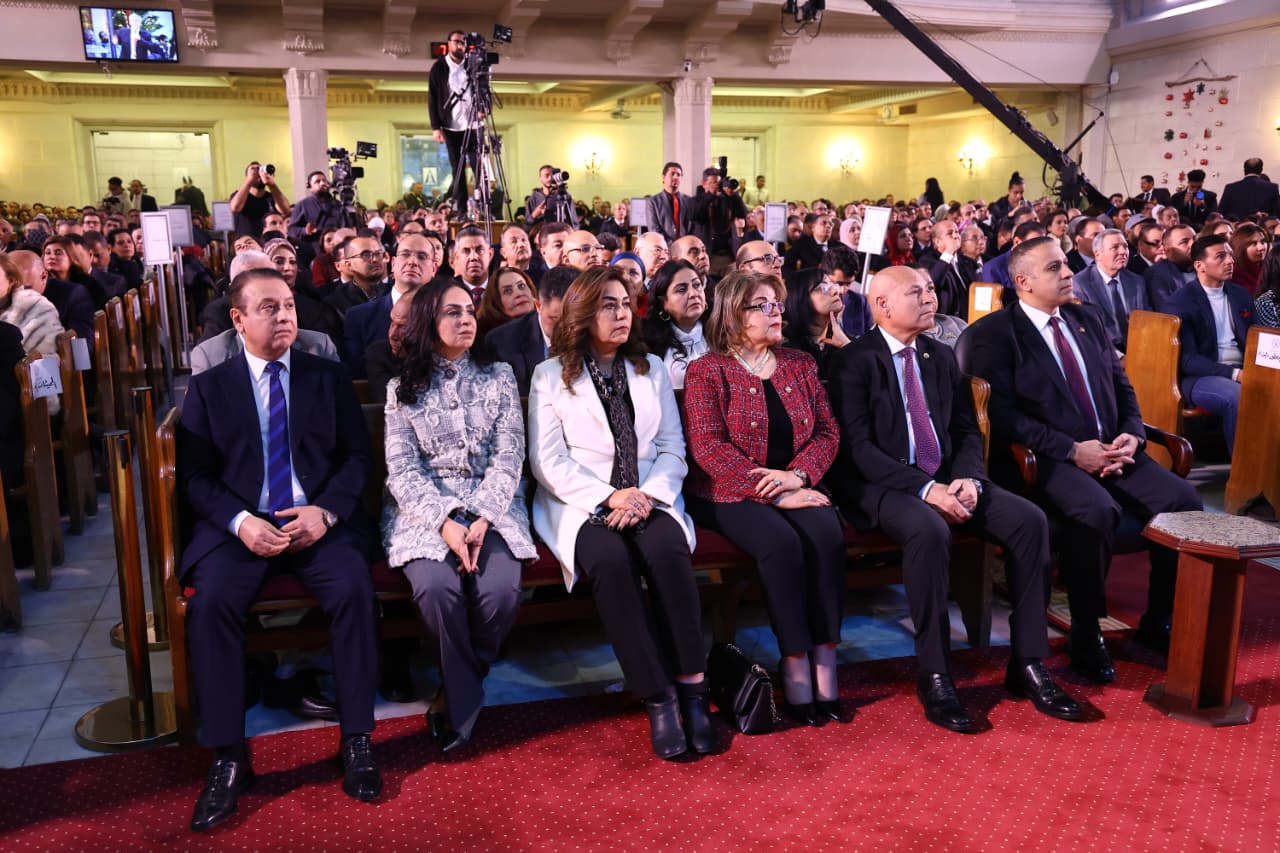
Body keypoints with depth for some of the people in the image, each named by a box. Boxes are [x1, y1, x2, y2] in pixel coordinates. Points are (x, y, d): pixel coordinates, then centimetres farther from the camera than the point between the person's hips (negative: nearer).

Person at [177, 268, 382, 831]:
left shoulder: (329, 377, 11)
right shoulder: (208, 387, 10)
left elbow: (356, 456, 5)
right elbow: (194, 475, 3)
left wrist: (326, 511, -13)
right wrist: (240, 522, -15)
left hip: (319, 520, 0)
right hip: (239, 526, 0)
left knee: (354, 589, -29)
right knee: (212, 601, -28)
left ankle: (357, 740, -15)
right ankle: (228, 758, -16)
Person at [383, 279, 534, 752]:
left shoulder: (499, 377, 10)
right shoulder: (402, 388, 7)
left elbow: (509, 456, 2)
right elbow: (401, 469, -2)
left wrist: (482, 520, -14)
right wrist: (445, 523, -18)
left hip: (491, 508, 1)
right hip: (425, 512, -1)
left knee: (500, 591, -27)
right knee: (437, 588, -31)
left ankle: (457, 689, 2)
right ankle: (465, 698, -5)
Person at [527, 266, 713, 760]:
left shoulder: (651, 369, 17)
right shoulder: (551, 375, 8)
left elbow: (673, 448, 10)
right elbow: (548, 462, -2)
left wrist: (648, 495, -10)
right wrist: (608, 497, -15)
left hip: (647, 498, 2)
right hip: (581, 503, -2)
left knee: (668, 550, -32)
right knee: (610, 561, -34)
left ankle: (692, 689, -25)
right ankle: (656, 699, -27)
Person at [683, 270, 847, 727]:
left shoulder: (800, 364, 14)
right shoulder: (707, 371, -2)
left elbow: (828, 432, 10)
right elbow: (708, 448, -12)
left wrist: (798, 475, -12)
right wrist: (776, 495, -18)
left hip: (795, 488, 4)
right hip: (730, 495, -4)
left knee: (827, 533, -27)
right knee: (782, 542, -31)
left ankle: (824, 666, -22)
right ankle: (795, 671, -20)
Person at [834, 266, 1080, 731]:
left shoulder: (943, 357, 15)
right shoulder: (855, 360, -5)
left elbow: (968, 430, 13)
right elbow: (858, 446, -14)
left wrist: (968, 478, -9)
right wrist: (924, 489, -22)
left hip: (948, 478, 6)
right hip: (887, 484, -6)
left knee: (1029, 520, -16)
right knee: (929, 531, -36)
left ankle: (1028, 665, -7)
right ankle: (934, 677, -23)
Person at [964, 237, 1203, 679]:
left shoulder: (1087, 319, 17)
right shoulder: (995, 332, -4)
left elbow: (1121, 387, 19)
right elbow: (1002, 414, -13)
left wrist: (1132, 434, -2)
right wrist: (1071, 450, -17)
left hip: (1113, 451, 6)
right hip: (1049, 460, -6)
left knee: (1184, 500, -16)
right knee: (1097, 510, -34)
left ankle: (1158, 621, 4)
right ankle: (1086, 636, -14)